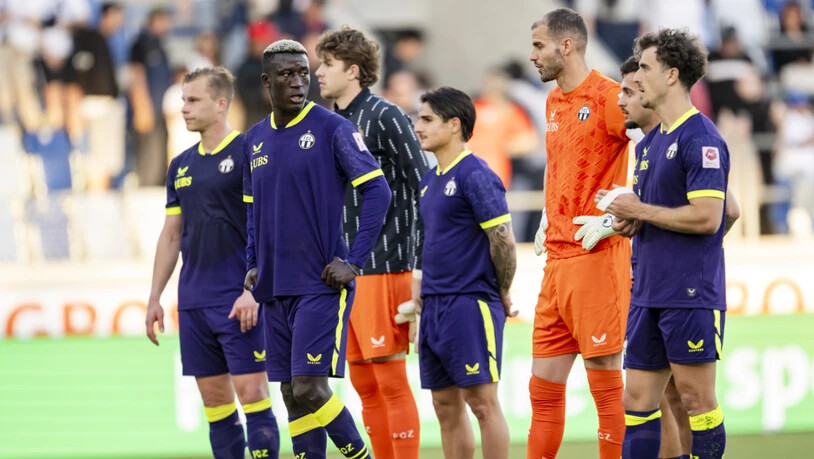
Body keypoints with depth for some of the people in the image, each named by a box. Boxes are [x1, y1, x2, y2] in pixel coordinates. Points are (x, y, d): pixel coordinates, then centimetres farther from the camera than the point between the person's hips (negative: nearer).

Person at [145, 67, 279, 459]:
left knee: (251, 392, -8)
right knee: (214, 398, 7)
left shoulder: (247, 154, -7)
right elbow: (171, 235, 19)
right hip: (193, 302, 7)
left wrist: (253, 290, -19)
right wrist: (155, 297, 15)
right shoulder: (181, 166, 14)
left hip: (239, 302, -7)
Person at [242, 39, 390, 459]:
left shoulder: (332, 128, -7)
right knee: (292, 394, 6)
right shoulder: (255, 139, 12)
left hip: (321, 284, -6)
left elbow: (377, 191, -10)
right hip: (275, 287, 6)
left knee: (310, 389, -13)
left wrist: (353, 262, -14)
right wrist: (253, 264, 10)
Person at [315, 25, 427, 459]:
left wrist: (421, 264, -15)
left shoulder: (385, 118, -9)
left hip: (384, 268, -8)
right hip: (343, 271, 8)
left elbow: (423, 189, -11)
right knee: (364, 385, 8)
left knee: (390, 381, -6)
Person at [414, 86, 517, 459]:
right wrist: (420, 300, 16)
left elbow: (503, 240, -14)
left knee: (482, 401, -7)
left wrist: (502, 296, -5)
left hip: (471, 304, -9)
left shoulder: (475, 176, -12)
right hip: (434, 308, 9)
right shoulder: (429, 181, 15)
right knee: (446, 405, 9)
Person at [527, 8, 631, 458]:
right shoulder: (555, 101, 16)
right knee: (544, 385, 9)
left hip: (597, 258, -9)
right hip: (556, 260, 9)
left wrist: (614, 219, -18)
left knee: (606, 382, -5)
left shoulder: (607, 97, -10)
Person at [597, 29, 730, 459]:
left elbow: (706, 217, -19)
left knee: (696, 398, -3)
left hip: (691, 294, -9)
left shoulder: (701, 138, -12)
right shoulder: (651, 141, 16)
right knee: (637, 400, 6)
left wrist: (639, 210, -12)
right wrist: (626, 216, 2)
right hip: (648, 293, 9)